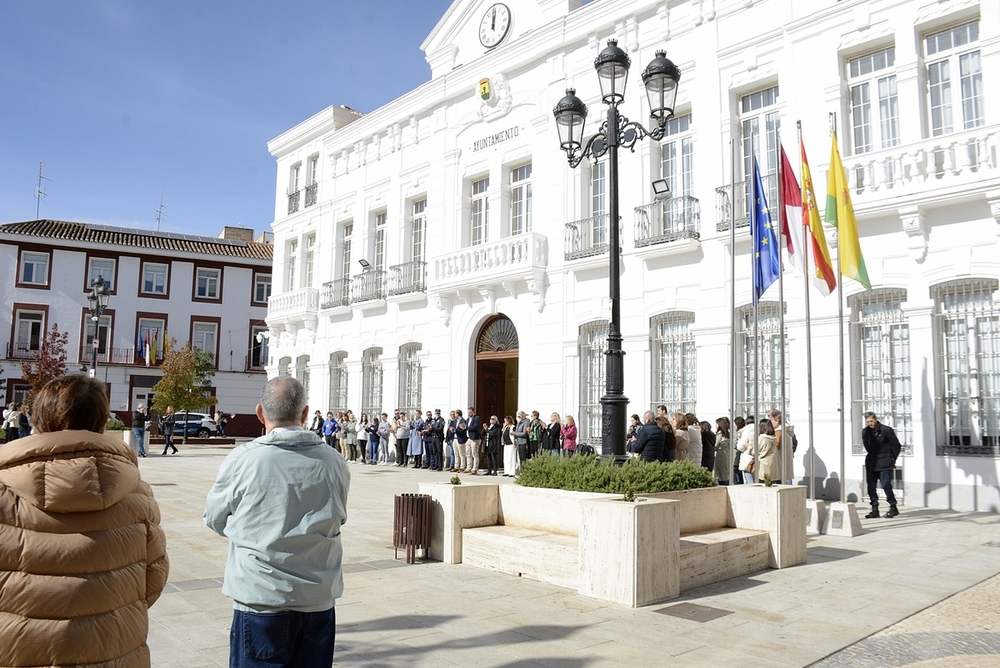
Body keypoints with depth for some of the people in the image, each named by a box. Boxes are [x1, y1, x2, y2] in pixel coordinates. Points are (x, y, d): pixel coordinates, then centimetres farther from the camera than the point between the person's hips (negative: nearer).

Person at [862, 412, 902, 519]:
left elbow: (896, 446, -2)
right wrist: (871, 456, 15)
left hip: (884, 464, -5)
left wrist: (891, 459, 1)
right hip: (871, 464, 5)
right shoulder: (865, 432, 5)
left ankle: (893, 508, 4)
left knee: (886, 484, -12)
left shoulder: (886, 430, -9)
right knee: (871, 486, 2)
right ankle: (875, 509, 10)